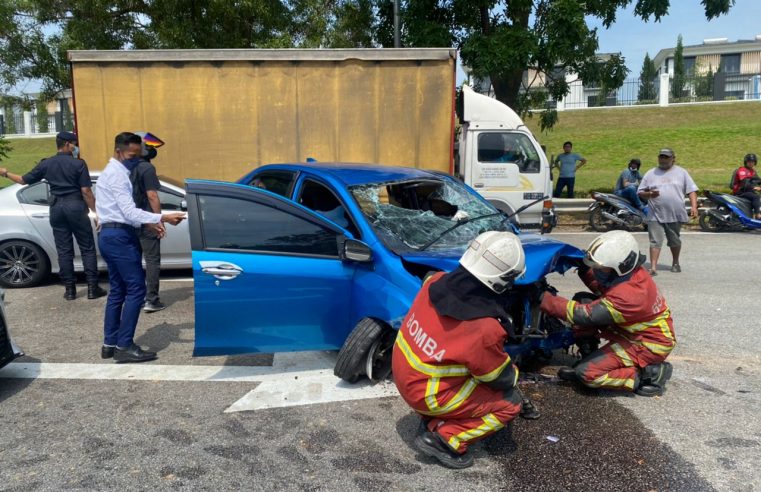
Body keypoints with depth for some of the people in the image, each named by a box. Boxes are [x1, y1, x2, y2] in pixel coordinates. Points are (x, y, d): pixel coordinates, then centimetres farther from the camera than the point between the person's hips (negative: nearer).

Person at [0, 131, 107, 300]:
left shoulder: (46, 164, 6)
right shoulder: (78, 164, -6)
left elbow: (24, 180, 14)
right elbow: (86, 191, -10)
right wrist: (96, 212, -5)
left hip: (56, 207, 4)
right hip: (75, 206, -4)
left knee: (64, 250, 8)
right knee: (87, 248, 1)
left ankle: (70, 289, 10)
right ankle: (92, 288, -2)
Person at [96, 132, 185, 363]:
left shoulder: (114, 171, 20)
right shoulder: (117, 173, -12)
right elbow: (129, 212, -22)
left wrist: (149, 224, 12)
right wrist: (162, 218, -28)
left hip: (110, 235, 10)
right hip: (119, 236, -10)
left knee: (118, 290, 13)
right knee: (136, 289, -9)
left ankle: (110, 344, 18)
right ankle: (124, 346, -6)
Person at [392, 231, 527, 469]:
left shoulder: (436, 282, -15)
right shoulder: (485, 330, -30)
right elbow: (501, 380, -10)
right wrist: (514, 372, 11)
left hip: (403, 374, 6)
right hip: (426, 395, -6)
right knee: (511, 402, 6)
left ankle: (431, 418, 19)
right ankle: (441, 437, -1)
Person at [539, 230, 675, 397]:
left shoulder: (629, 295, -35)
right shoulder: (626, 272, -10)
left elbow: (584, 315, -33)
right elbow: (600, 287, 6)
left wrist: (544, 299, -31)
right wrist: (584, 268, -11)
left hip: (649, 344, -9)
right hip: (636, 330, 9)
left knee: (588, 373, -16)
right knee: (584, 303, -1)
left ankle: (650, 374, -5)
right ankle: (589, 356, 7)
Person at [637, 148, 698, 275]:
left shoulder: (681, 172, 9)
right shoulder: (651, 174, 8)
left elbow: (691, 190, 6)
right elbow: (640, 193, 7)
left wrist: (694, 206, -7)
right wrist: (649, 194, -15)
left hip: (675, 215, 1)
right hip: (655, 216, -1)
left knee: (674, 241, 14)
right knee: (655, 242, -8)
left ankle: (675, 263, 33)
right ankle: (653, 267, -8)